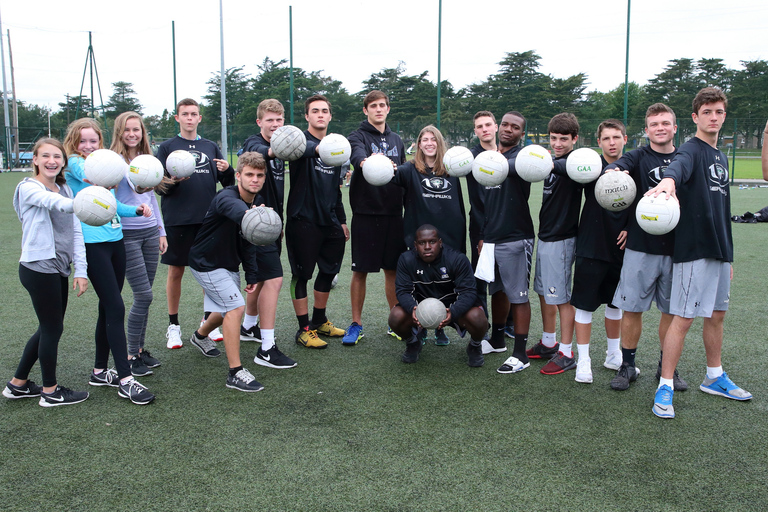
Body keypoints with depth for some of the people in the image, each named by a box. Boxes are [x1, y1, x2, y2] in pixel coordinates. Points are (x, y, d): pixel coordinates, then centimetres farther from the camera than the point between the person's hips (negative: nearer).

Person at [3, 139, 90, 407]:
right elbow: (55, 203, -34)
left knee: (48, 329, 16)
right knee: (53, 328, 1)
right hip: (38, 269, -8)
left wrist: (80, 270, 0)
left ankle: (18, 384, 32)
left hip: (59, 270, 8)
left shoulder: (65, 189, 12)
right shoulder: (28, 188, -11)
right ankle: (51, 391, 17)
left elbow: (76, 231, 8)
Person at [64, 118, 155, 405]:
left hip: (115, 240, 8)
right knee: (115, 308, -12)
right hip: (92, 243, -8)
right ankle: (126, 380, -8)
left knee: (108, 308, 12)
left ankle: (100, 372, 24)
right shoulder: (73, 164, -3)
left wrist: (137, 209, 9)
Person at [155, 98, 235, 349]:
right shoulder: (167, 147, 5)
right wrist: (172, 181, -21)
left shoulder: (210, 147, 13)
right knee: (176, 272, 4)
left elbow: (228, 183, 12)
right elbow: (159, 187, 0)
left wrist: (227, 170, -9)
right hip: (178, 221, -2)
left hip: (208, 219, 3)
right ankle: (173, 325, 16)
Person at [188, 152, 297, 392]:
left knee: (226, 311, 22)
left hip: (230, 264, 8)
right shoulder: (225, 197, -30)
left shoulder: (259, 203, -5)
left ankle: (200, 336, 55)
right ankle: (235, 373, -14)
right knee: (236, 307, -21)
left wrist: (252, 275, 3)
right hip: (206, 263, -8)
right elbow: (235, 209, -58)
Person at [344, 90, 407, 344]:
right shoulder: (358, 137, -1)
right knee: (360, 271, 1)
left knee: (393, 269, 9)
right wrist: (366, 162, -48)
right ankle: (356, 324, 14)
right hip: (366, 213, -4)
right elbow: (357, 155, -24)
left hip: (393, 214, 4)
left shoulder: (396, 140, 15)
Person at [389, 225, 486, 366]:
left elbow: (468, 291, -24)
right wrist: (413, 308, -40)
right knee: (396, 317, -27)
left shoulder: (458, 259, -20)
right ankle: (413, 344, 10)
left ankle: (474, 347, 6)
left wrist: (453, 312, -45)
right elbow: (403, 290, -16)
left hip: (453, 308, -2)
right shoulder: (406, 259, -13)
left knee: (478, 319, -33)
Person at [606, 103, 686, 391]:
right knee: (632, 308, 2)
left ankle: (667, 367, 25)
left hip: (677, 248, 2)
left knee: (672, 310, 10)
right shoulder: (638, 157, 1)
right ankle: (627, 366, 17)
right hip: (641, 247, -2)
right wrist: (612, 171, -46)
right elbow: (618, 166, -22)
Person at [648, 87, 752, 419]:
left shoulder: (720, 157, 17)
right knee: (684, 318, -7)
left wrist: (728, 253, 23)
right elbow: (679, 165, -35)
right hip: (694, 248, -8)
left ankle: (714, 378, 32)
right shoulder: (691, 150, -8)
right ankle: (665, 387, 1)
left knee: (716, 315, 16)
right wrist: (669, 180, -60)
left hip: (719, 250, 8)